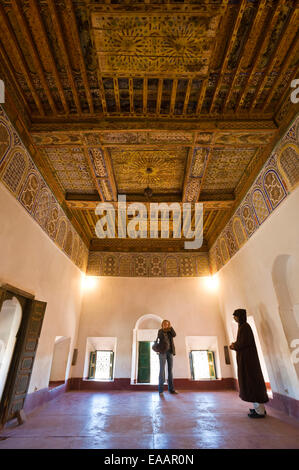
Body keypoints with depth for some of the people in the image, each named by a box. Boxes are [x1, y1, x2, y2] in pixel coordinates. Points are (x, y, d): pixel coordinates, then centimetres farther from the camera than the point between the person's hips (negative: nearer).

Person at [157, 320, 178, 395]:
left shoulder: (170, 332, 16)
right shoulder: (160, 331, 8)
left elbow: (174, 335, -4)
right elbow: (160, 337, -12)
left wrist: (170, 327, -10)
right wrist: (163, 329, -12)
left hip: (170, 351, 4)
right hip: (162, 351, -3)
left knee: (170, 370, 3)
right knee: (162, 370, -8)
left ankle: (171, 389, 7)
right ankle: (161, 390, -6)